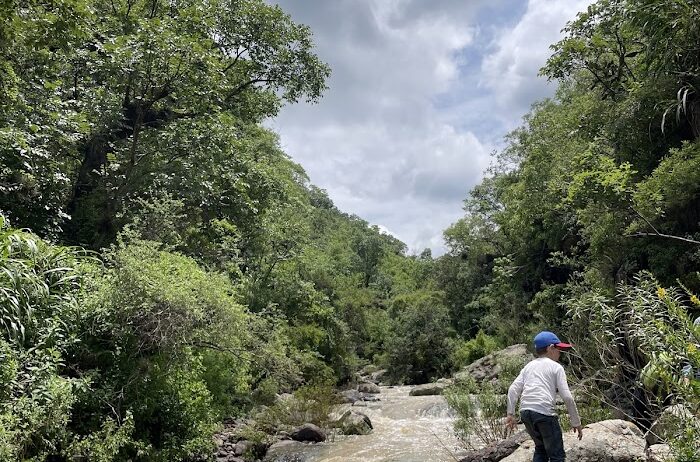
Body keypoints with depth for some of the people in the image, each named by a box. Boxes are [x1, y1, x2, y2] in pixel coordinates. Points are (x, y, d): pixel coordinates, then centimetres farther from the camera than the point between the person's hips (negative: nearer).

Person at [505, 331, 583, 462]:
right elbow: (567, 397, -2)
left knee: (541, 448, 24)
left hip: (525, 412, 5)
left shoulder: (529, 366, 19)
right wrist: (576, 422, 6)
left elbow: (513, 389, 9)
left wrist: (510, 414, 10)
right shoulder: (556, 367, 6)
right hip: (544, 412, -5)